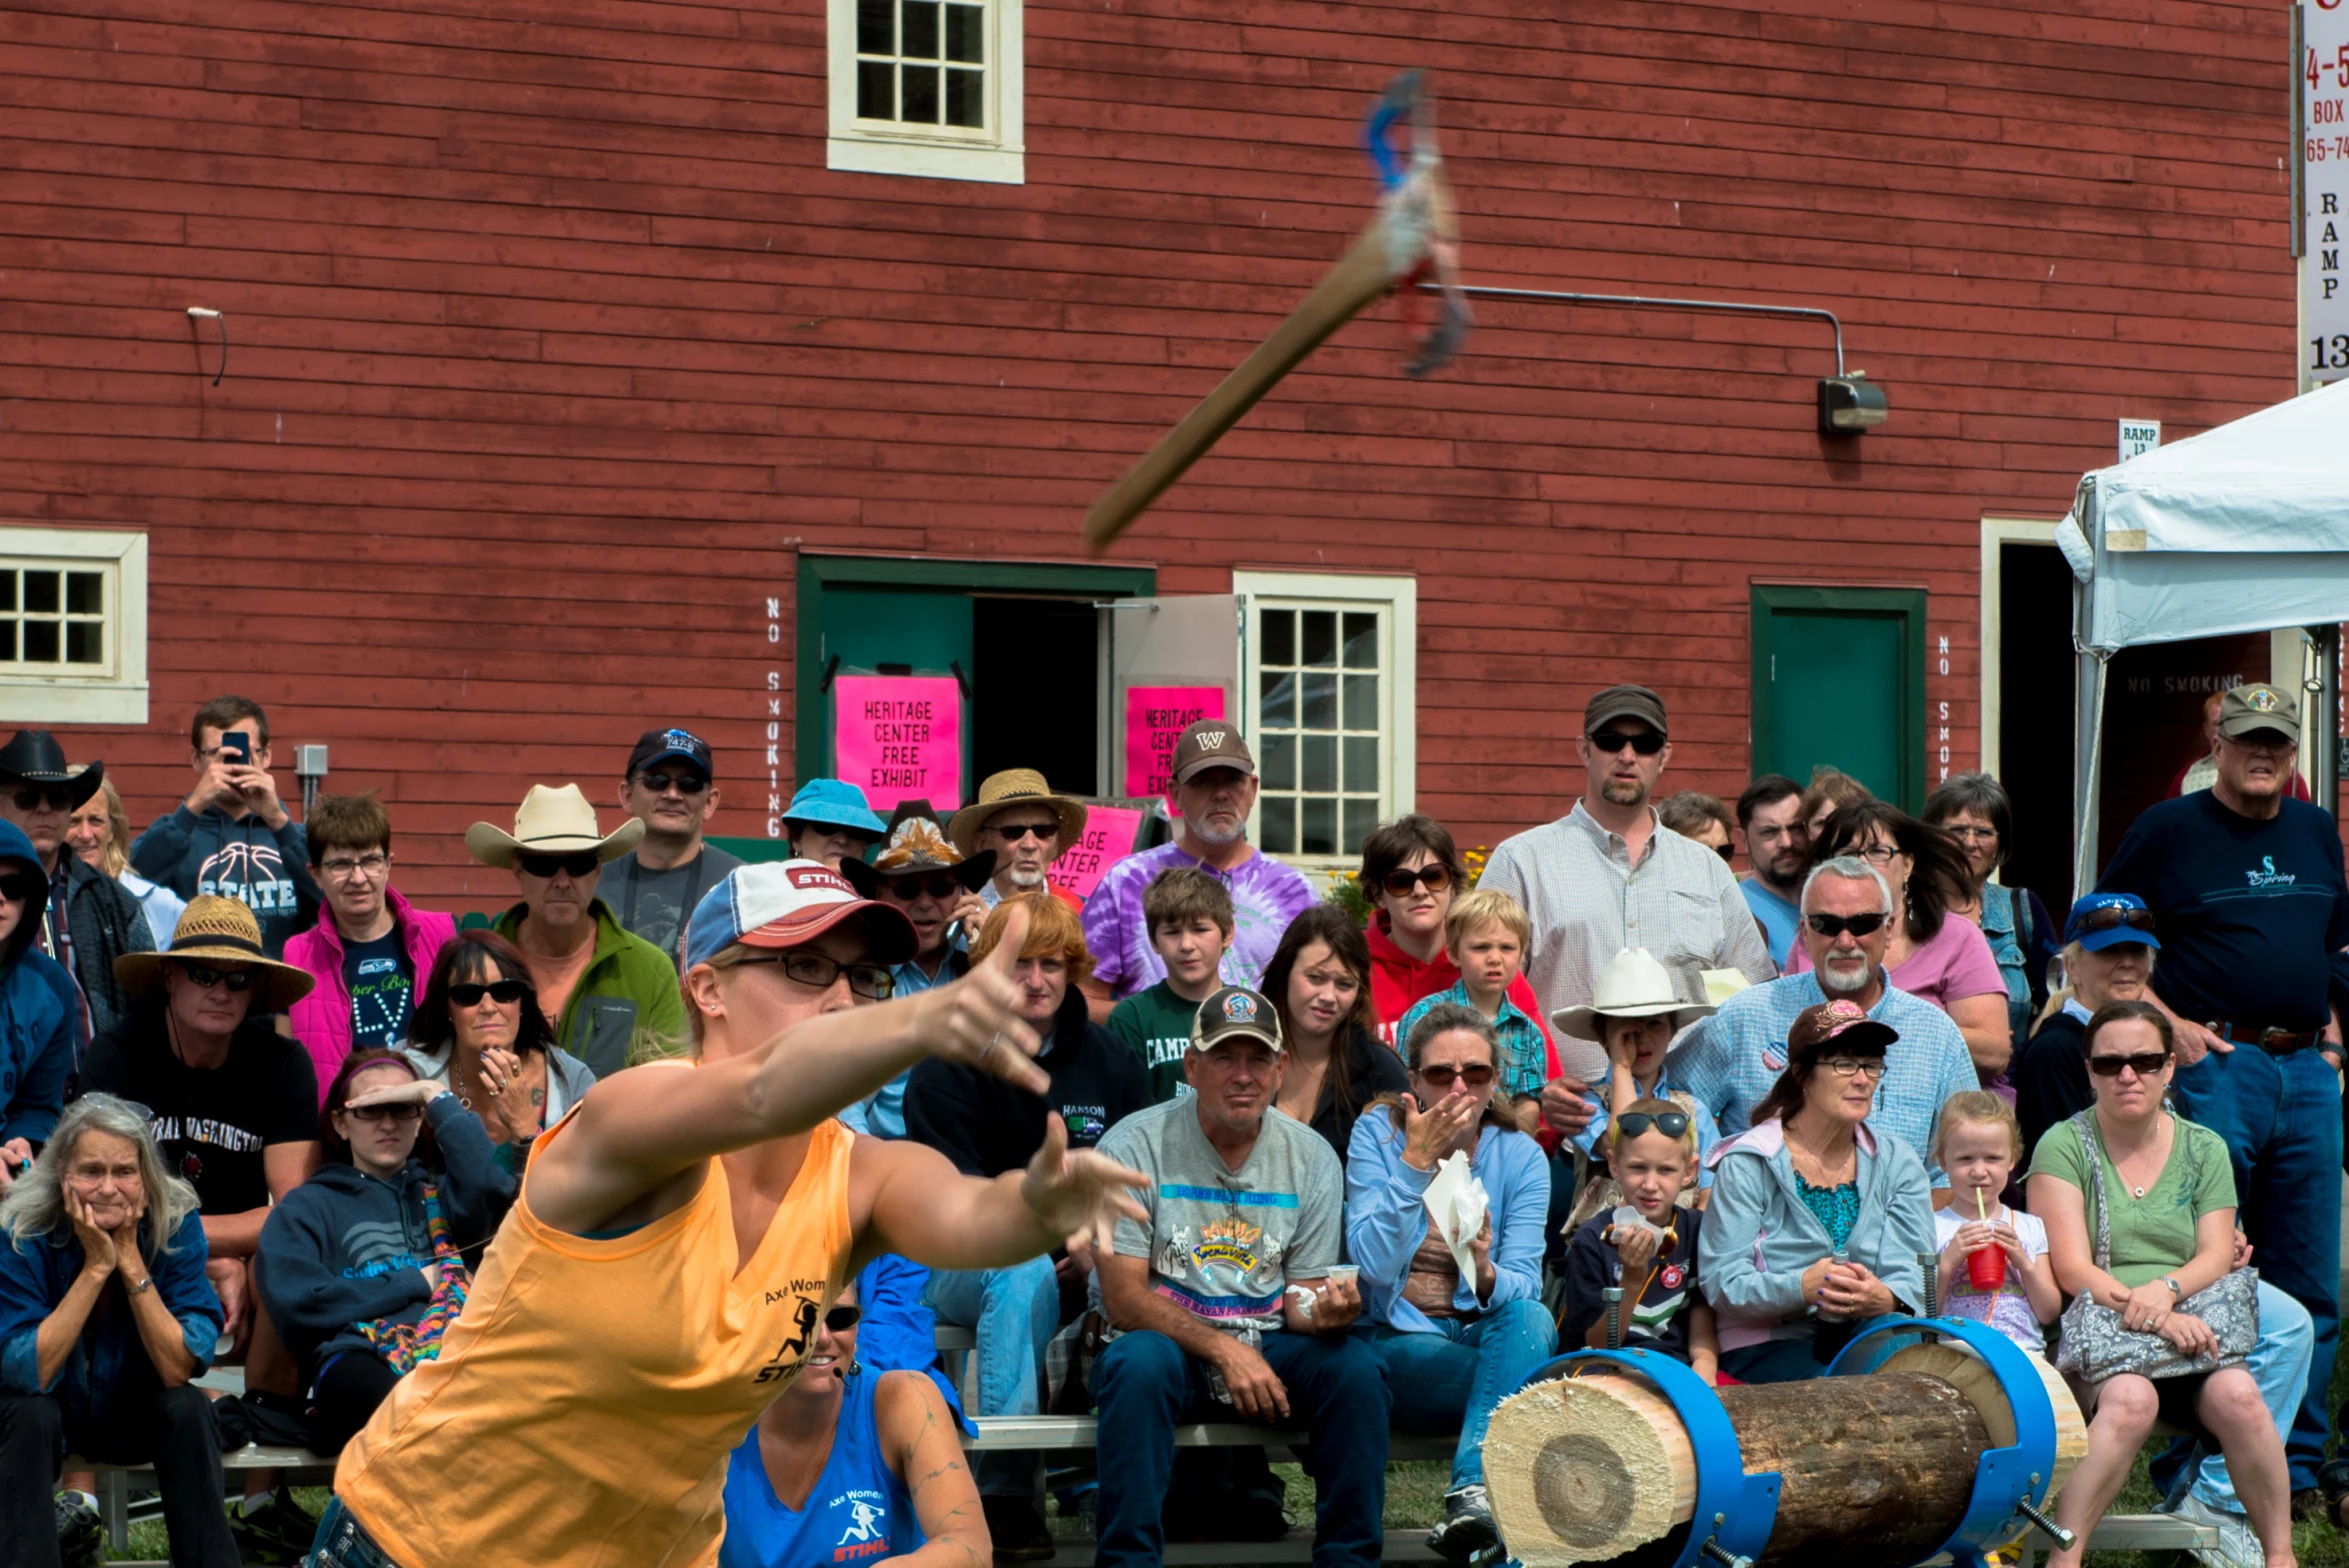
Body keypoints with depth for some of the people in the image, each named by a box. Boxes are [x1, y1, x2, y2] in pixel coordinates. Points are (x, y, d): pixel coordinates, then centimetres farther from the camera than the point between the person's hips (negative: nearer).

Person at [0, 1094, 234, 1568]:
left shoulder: (177, 1227, -18)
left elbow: (180, 1370, -23)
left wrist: (130, 1261, -30)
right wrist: (96, 1266, -31)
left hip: (135, 1415, 1)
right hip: (47, 1409, -1)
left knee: (188, 1408, -27)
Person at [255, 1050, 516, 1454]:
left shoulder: (436, 1194, 32)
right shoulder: (305, 1207, 24)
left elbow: (489, 1190, 5)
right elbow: (297, 1304, 4)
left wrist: (436, 1096, 13)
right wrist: (416, 1282, 7)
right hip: (356, 1355, -3)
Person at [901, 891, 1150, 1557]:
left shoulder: (1111, 1060, 9)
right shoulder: (949, 1064, -1)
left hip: (1085, 1262, 3)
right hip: (964, 1262, -3)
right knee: (1024, 1270, -37)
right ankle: (1004, 1489, -36)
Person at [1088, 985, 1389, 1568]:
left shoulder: (1311, 1157, 3)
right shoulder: (1134, 1147, -8)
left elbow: (1301, 1297, 5)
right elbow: (1123, 1297, -12)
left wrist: (1324, 1311, -21)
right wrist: (1225, 1351, -23)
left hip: (1266, 1348, 3)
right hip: (1165, 1341, -3)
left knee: (1356, 1366, -26)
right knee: (1141, 1362, -37)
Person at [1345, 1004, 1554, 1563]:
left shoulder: (1520, 1156, 2)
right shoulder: (1379, 1133, -4)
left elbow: (1524, 1287, -8)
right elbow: (1376, 1264, -18)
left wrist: (1486, 1274, -31)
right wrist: (1416, 1161, -25)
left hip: (1485, 1336, 3)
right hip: (1398, 1344, -3)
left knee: (1530, 1320, -33)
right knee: (1530, 1369, -31)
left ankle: (1472, 1490, -41)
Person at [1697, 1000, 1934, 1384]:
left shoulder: (1897, 1162, 12)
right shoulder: (1747, 1164, -1)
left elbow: (1917, 1276, 2)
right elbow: (1721, 1283, -8)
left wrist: (1886, 1299, -24)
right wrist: (1802, 1288, -27)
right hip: (1767, 1347, -4)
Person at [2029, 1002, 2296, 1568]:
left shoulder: (2204, 1150, 15)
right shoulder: (2064, 1146, 3)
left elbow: (2217, 1255, 5)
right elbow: (2073, 1270, -7)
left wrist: (2166, 1289, -18)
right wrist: (2149, 1317, -22)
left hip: (2190, 1329, 3)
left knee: (2238, 1394, -29)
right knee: (2131, 1398, -35)